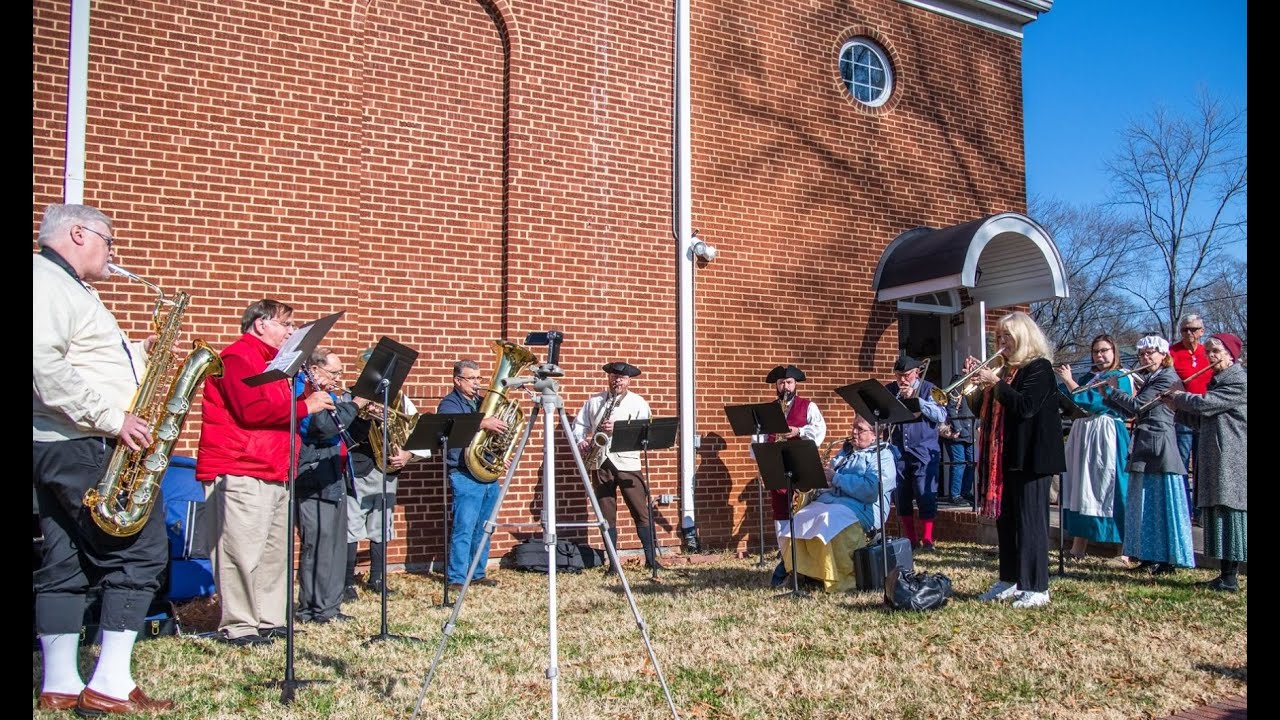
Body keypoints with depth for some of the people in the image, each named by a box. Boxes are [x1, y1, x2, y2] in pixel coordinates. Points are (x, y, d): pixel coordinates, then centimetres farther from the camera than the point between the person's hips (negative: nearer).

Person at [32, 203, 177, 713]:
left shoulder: (69, 289, 22)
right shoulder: (47, 283, -11)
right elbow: (43, 365, -25)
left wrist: (137, 353, 10)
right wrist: (112, 418, -24)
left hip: (69, 447, 11)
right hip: (84, 447, -11)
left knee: (66, 563, 10)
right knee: (141, 550, -8)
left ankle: (60, 685, 16)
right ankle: (110, 686, -5)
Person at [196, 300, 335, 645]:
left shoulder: (270, 362, 25)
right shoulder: (238, 356, -7)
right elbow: (252, 409, -19)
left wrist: (313, 400, 10)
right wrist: (304, 406, -12)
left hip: (274, 474, 10)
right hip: (239, 473, -10)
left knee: (275, 551, 11)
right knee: (243, 552, -8)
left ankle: (269, 620, 18)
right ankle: (238, 626, -2)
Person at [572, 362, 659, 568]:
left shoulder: (638, 402, 3)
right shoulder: (594, 401, 11)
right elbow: (579, 424, 13)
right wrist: (581, 442, -7)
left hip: (627, 463, -2)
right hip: (600, 462, 2)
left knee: (641, 511, -3)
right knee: (607, 514, 4)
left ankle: (651, 558, 5)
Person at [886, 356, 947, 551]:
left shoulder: (928, 389, 0)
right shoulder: (888, 390, 9)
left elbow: (941, 415, -11)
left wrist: (916, 399, -18)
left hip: (923, 452, -3)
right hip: (897, 452, 3)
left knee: (926, 496, -5)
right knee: (902, 498, 6)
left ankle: (927, 539, 2)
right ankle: (910, 539, 16)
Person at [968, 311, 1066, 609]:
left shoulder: (1039, 367, -7)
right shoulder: (1005, 370, 16)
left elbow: (1025, 406, -21)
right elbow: (983, 411, 15)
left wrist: (995, 382, -21)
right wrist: (977, 383, 2)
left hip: (1030, 458, -8)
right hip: (1003, 457, 9)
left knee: (1030, 521, -6)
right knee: (1004, 520, 11)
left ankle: (1037, 588, -1)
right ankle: (1010, 581, 20)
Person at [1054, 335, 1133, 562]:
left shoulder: (1121, 378, -3)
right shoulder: (1087, 378, 16)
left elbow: (1096, 403, -16)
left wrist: (1069, 381, -13)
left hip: (1107, 439, -6)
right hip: (1081, 436, 6)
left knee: (1110, 490, -6)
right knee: (1080, 490, 5)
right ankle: (1079, 545, 10)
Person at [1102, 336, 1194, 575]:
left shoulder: (1167, 377, -9)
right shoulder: (1148, 379, 19)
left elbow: (1136, 406, -16)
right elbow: (1134, 411, 16)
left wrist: (1113, 389, -4)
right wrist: (1109, 395, 7)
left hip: (1158, 445, -9)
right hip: (1144, 447, 9)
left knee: (1161, 502, -5)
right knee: (1145, 503, 9)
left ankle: (1167, 560, 1)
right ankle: (1149, 557, 15)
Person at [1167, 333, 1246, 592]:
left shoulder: (1239, 382, -10)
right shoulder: (1217, 381, 20)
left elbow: (1204, 404, -18)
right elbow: (1202, 421, 21)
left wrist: (1178, 397, -1)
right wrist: (1178, 407, 7)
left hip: (1231, 461, -9)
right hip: (1214, 460, 9)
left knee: (1229, 511, -8)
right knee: (1216, 512, 9)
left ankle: (1230, 577, -5)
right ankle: (1225, 574, 14)